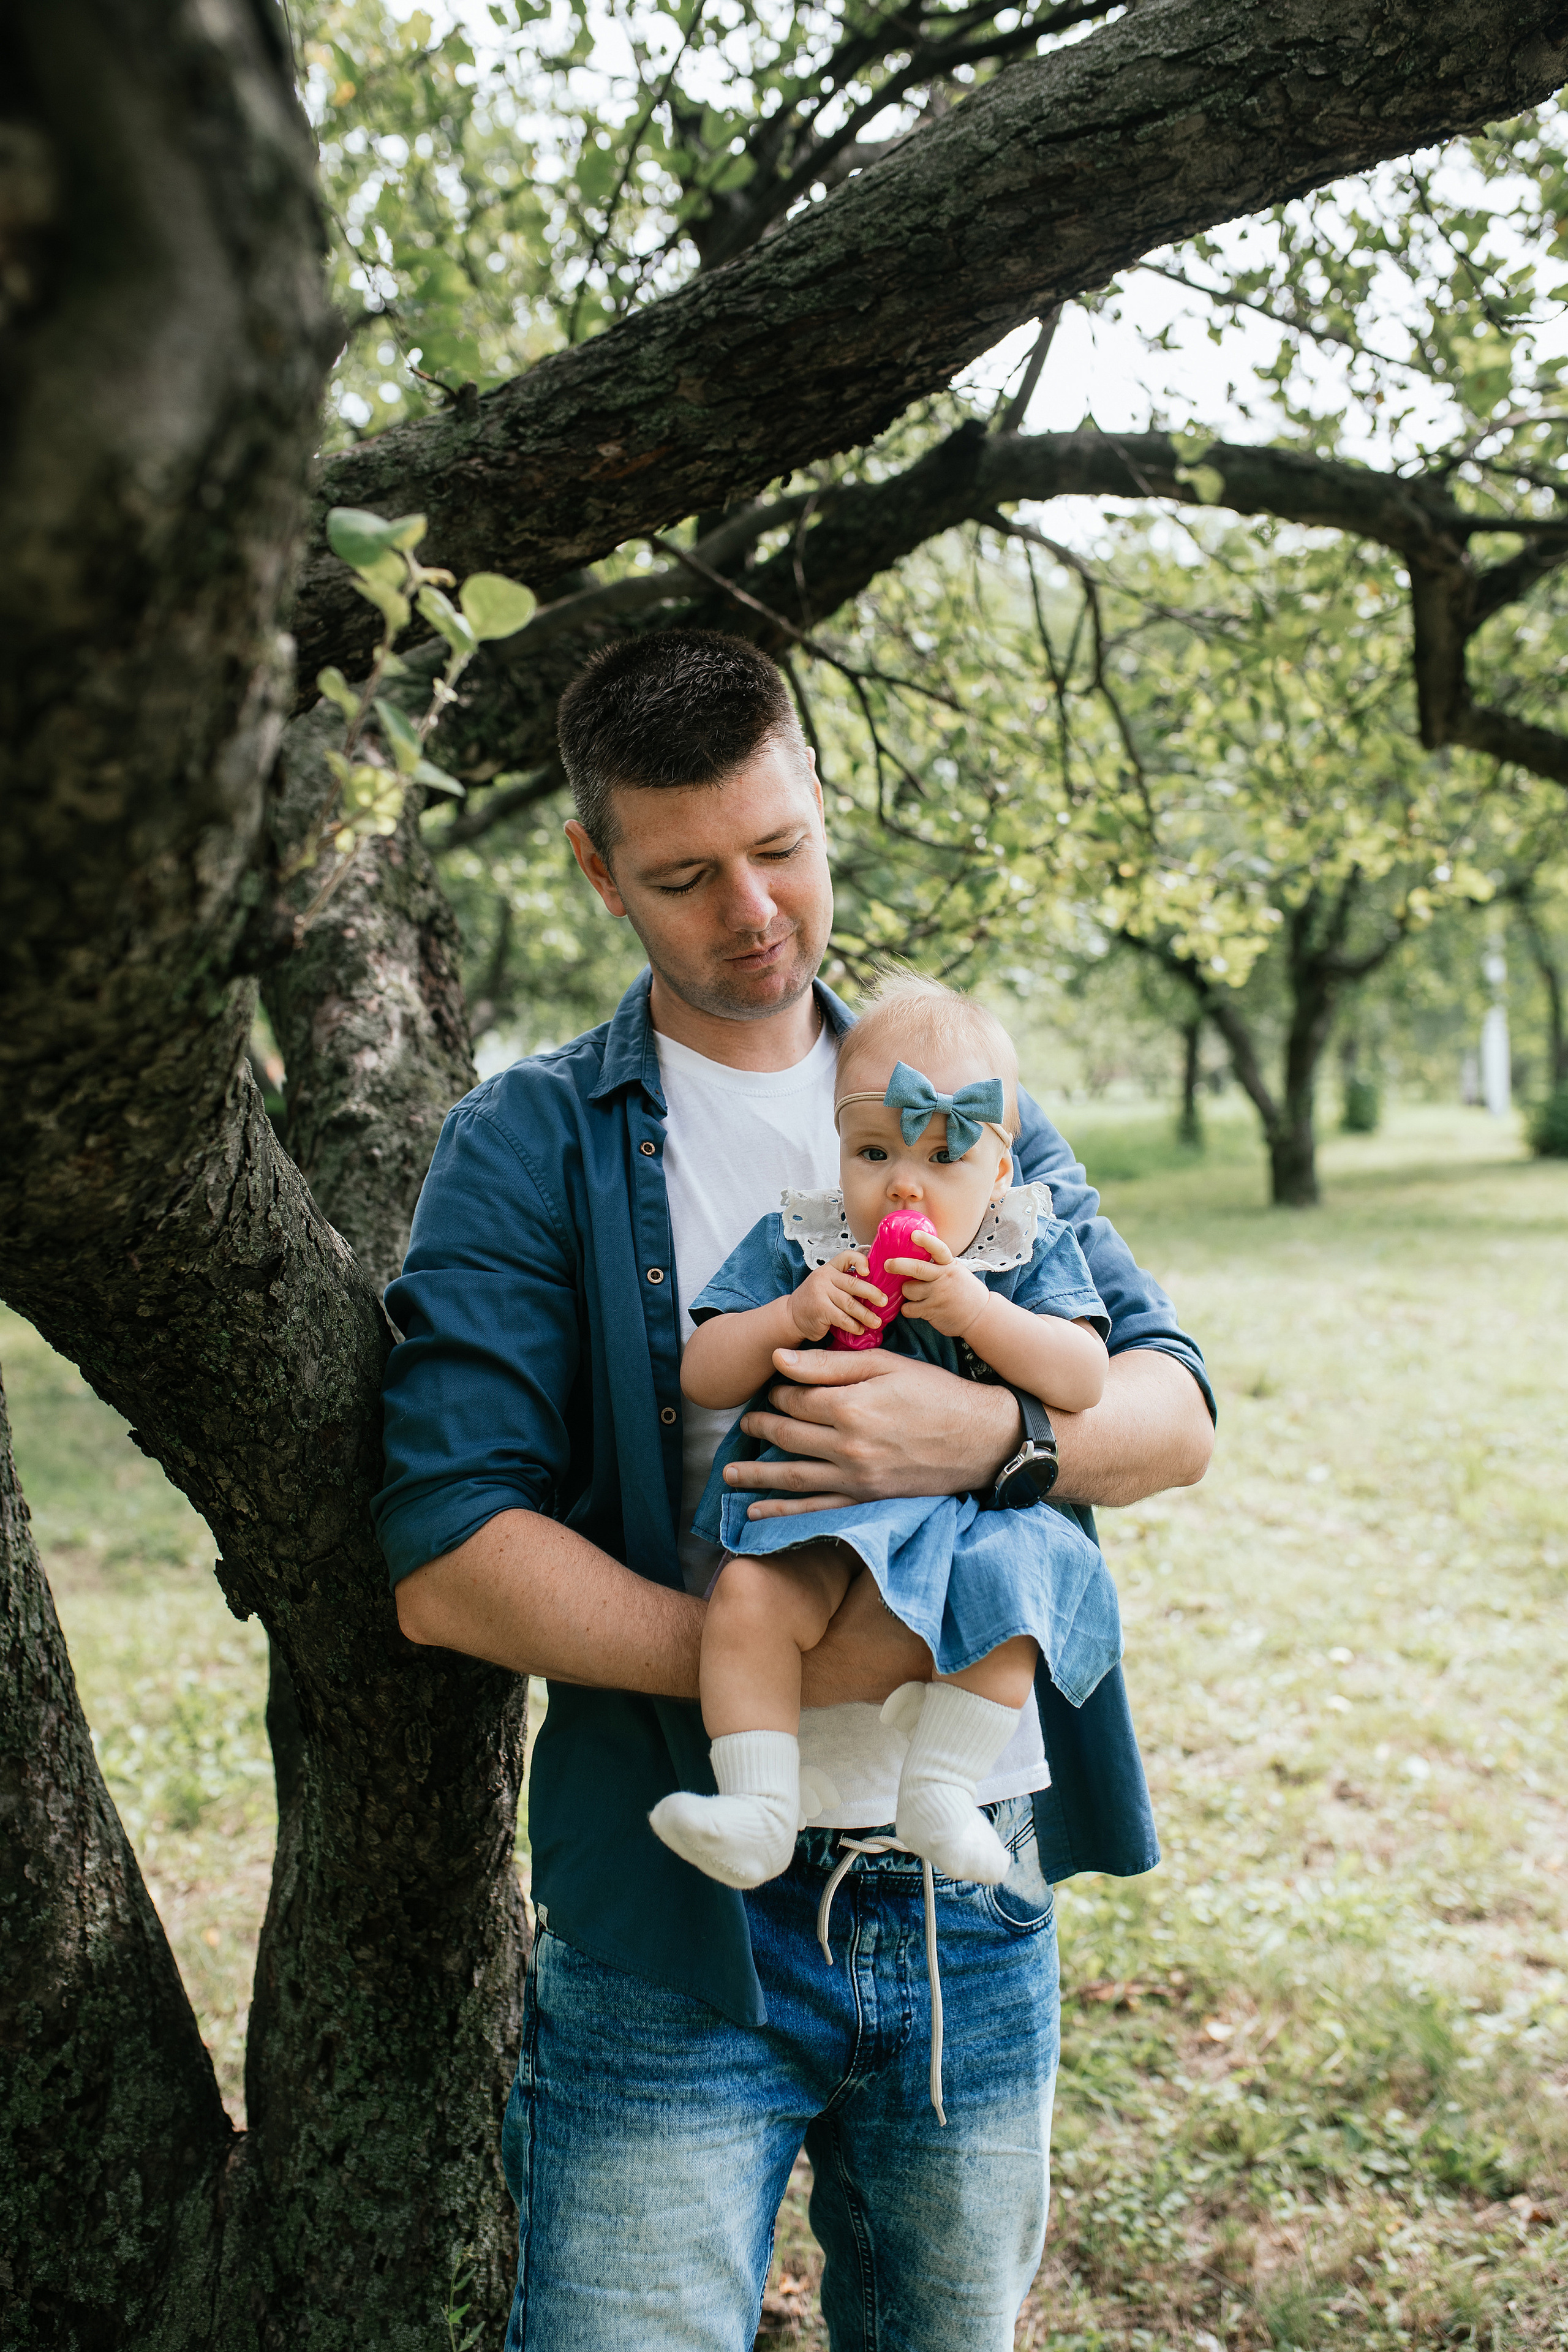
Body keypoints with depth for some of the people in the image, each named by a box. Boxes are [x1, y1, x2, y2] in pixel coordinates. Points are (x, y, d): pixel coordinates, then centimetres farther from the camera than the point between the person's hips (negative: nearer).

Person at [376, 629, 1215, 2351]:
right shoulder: (528, 1150, -4)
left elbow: (1175, 1412, 2)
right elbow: (448, 1563, -13)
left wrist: (998, 1436, -20)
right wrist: (791, 1666, -21)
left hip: (979, 1901, 4)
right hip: (678, 1923, -3)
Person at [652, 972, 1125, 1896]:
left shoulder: (1030, 1250, 6)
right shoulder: (793, 1246, 7)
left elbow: (1084, 1380, -6)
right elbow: (703, 1376, 4)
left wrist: (971, 1309, -19)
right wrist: (788, 1318, -15)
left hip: (979, 1510, 0)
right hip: (824, 1517, 0)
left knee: (1011, 1591, -30)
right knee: (749, 1595, -27)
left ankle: (939, 1793, -14)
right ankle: (761, 1808, -20)